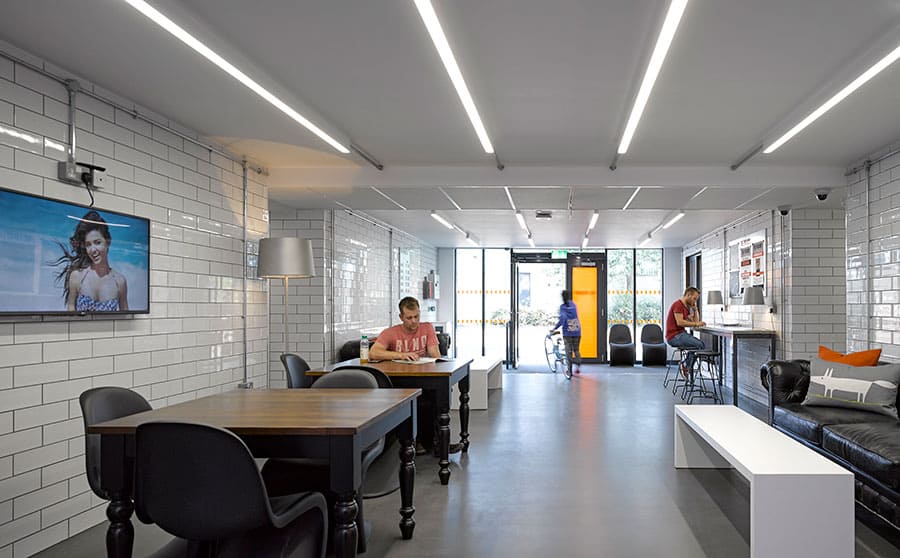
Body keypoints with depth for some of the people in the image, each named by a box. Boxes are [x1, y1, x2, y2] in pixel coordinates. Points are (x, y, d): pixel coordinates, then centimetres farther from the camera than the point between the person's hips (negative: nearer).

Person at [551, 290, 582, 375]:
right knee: (576, 350, 16)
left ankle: (570, 371, 3)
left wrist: (555, 328, -17)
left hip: (567, 332, -3)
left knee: (569, 352, 4)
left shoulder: (562, 307, -7)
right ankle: (578, 366, 1)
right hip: (577, 331, 3)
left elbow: (562, 318, -21)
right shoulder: (573, 305, 8)